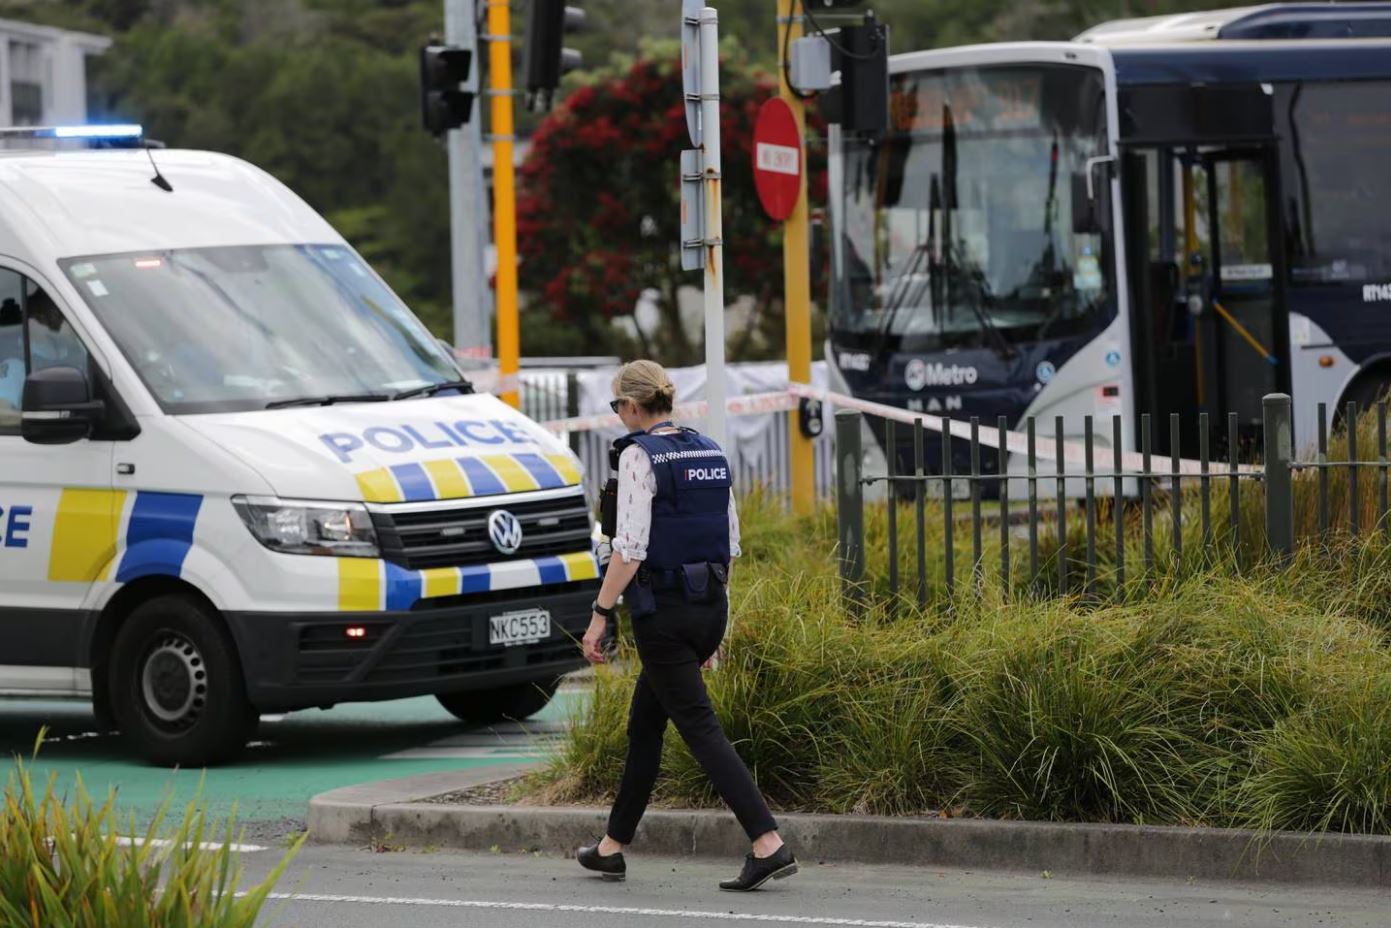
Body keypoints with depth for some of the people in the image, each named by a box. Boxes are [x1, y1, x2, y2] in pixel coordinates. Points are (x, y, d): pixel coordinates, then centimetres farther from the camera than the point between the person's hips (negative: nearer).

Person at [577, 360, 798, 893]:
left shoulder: (639, 456, -12)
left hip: (662, 610, -8)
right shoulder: (709, 453, 10)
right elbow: (730, 542, 14)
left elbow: (630, 549, -19)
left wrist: (601, 615, -14)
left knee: (700, 729, -7)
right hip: (711, 606, 8)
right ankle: (613, 848, 28)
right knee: (645, 723, 19)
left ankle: (769, 844, -17)